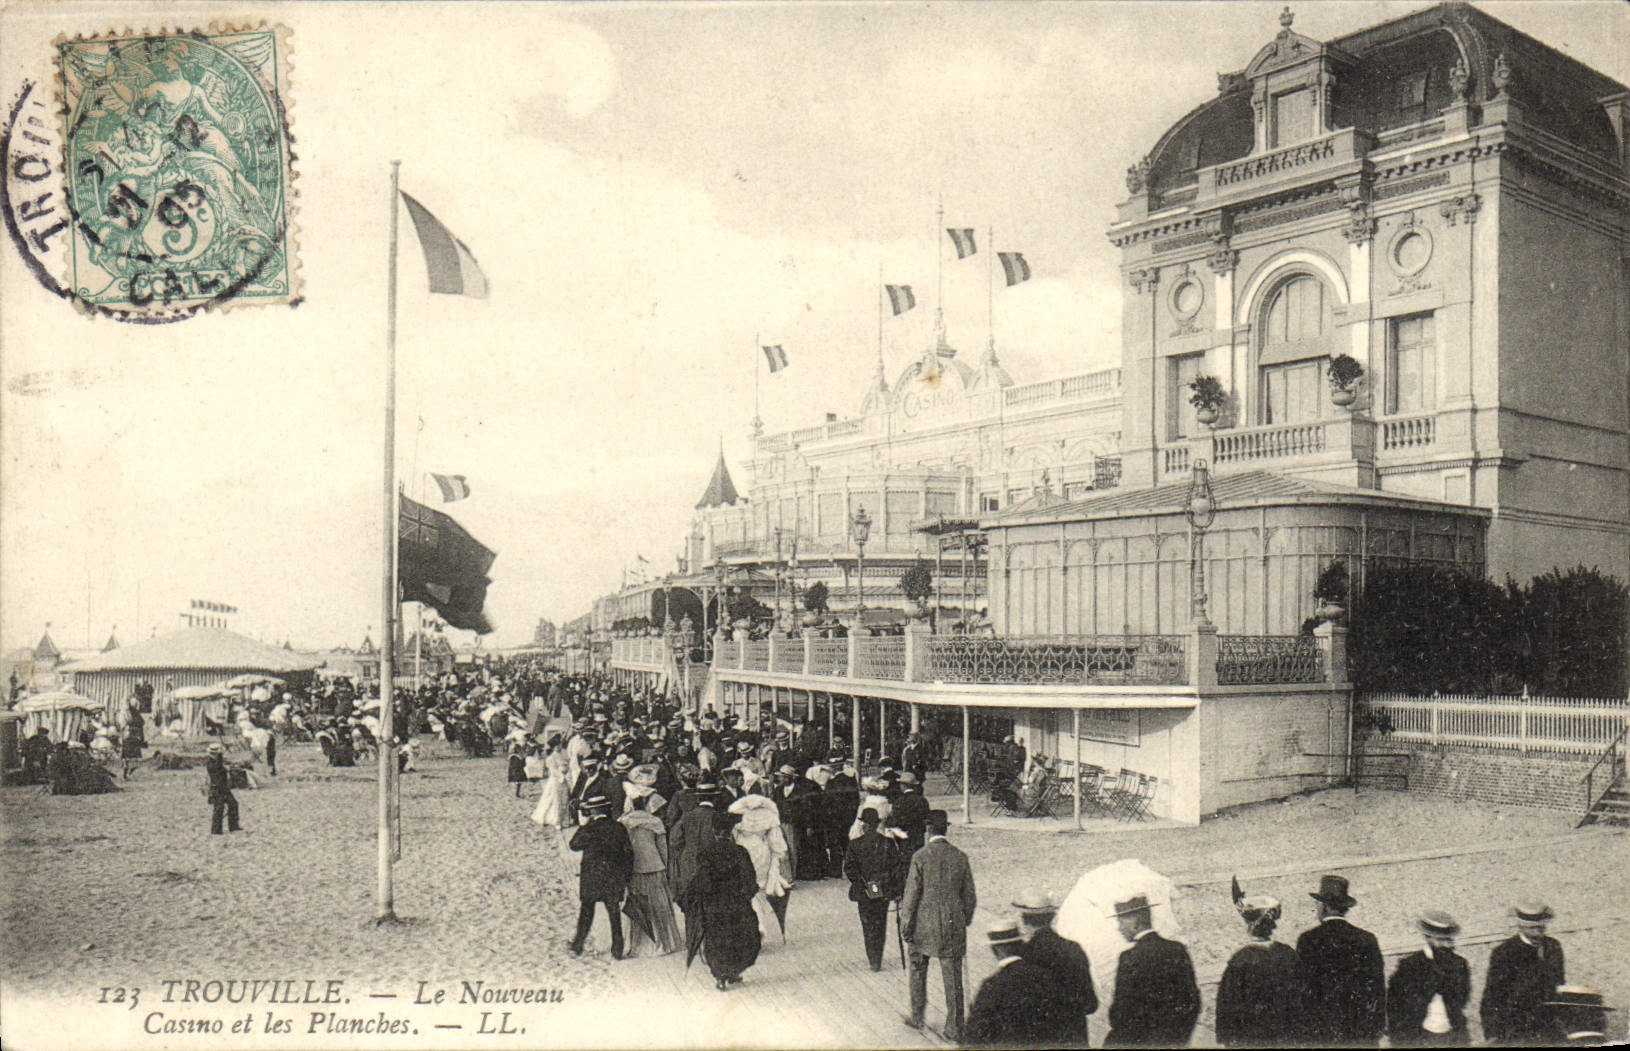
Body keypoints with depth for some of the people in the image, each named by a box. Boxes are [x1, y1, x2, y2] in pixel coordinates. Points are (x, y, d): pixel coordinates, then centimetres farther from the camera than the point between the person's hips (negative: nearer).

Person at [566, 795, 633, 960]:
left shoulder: (589, 830, -13)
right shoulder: (619, 828, 0)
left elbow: (574, 845, 1)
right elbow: (628, 853, 4)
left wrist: (583, 825, 4)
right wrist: (627, 876, 13)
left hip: (591, 878, -3)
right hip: (615, 878, 3)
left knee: (586, 910, 13)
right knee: (614, 913, 9)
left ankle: (578, 945, 18)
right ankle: (617, 951, 11)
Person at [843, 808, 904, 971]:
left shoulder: (855, 843, -7)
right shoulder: (888, 842, -3)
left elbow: (848, 867, -8)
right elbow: (897, 865, -3)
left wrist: (860, 883, 3)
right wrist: (895, 887, 4)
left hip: (864, 892, -2)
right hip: (884, 891, 2)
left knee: (868, 927, 8)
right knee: (881, 924, 16)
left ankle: (873, 961, 2)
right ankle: (877, 958, 20)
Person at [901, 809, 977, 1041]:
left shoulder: (921, 857, -11)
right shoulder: (960, 857, -2)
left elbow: (911, 894, -10)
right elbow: (970, 896, 5)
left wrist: (905, 926, -1)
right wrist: (964, 921, 19)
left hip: (924, 926, -2)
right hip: (953, 926, 2)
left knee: (918, 971, 19)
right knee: (953, 977, 6)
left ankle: (917, 1017, 30)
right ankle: (954, 1028, 7)